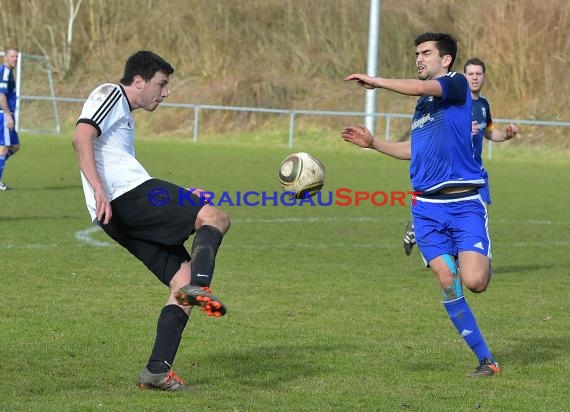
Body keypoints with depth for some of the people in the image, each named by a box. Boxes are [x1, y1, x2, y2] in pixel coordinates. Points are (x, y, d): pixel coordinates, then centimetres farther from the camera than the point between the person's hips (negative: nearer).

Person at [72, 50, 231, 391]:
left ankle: (157, 371, -3)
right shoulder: (111, 95, 4)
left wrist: (180, 200, 33)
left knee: (184, 280, 4)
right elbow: (82, 138, -13)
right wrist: (99, 191, -26)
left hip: (122, 218, 9)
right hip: (127, 196, -9)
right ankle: (200, 286, -36)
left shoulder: (124, 115, 35)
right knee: (216, 219, -11)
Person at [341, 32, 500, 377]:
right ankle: (486, 360, 1)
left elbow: (420, 88, -19)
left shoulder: (457, 84, -2)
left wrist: (375, 82, -9)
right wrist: (373, 142, 21)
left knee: (474, 282, -18)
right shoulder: (423, 103, 20)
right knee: (447, 284, -7)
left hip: (465, 203, -6)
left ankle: (483, 261, 19)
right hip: (428, 207, 6)